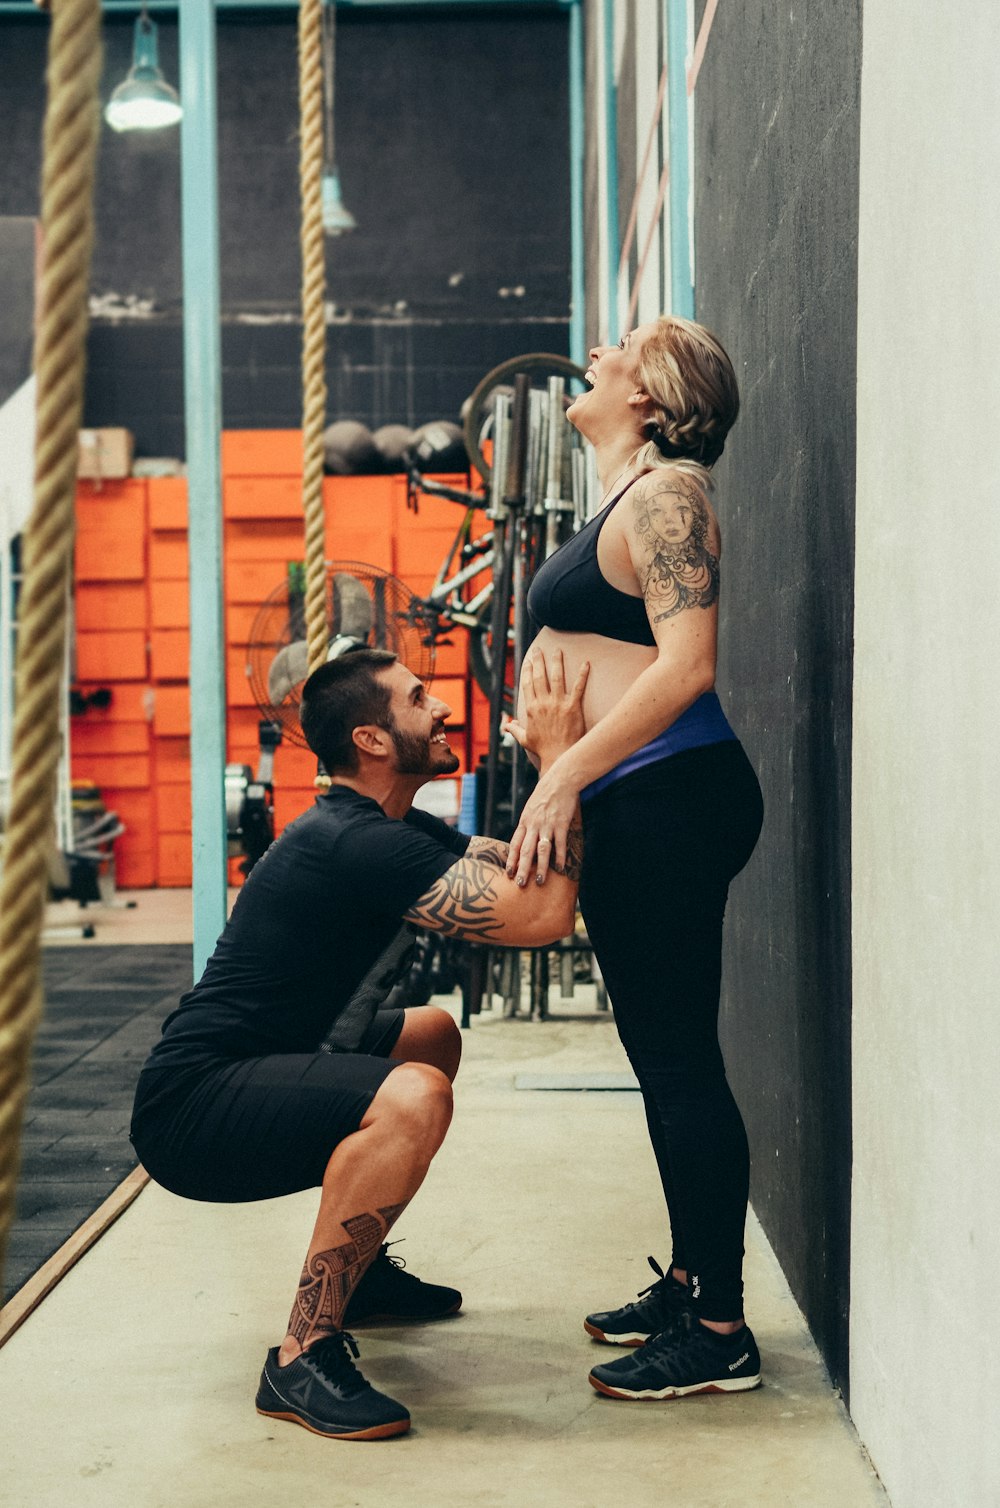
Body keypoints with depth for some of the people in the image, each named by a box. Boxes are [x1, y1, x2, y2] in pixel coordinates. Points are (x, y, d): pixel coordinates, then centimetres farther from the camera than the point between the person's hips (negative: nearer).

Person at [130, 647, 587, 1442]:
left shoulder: (392, 831, 11)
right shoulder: (356, 844, -22)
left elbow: (525, 871, 10)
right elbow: (543, 915, -26)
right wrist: (560, 759, -19)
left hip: (248, 1078, 11)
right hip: (190, 1111, -11)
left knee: (433, 1033, 24)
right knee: (412, 1097, -32)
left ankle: (356, 1269, 27)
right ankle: (302, 1355, -19)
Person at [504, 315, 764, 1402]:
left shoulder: (664, 492, -10)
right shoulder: (627, 498, 21)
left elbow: (687, 664, -20)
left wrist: (568, 775, -22)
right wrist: (548, 727, 13)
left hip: (668, 801, -11)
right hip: (632, 810, 11)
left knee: (680, 1061, -6)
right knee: (664, 1057, 15)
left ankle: (719, 1332, 1)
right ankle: (688, 1284, 27)